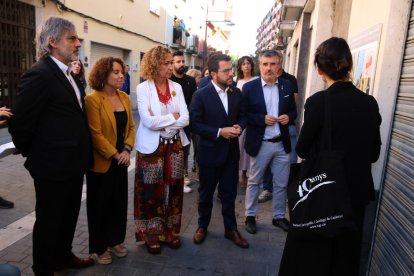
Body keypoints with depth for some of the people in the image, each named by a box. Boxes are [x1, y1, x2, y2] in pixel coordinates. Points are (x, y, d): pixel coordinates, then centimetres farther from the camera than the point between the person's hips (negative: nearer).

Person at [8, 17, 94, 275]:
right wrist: (36, 157, -5)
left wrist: (81, 155, 10)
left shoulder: (69, 75, 10)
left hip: (73, 164, 8)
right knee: (49, 220, 12)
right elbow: (20, 124, -19)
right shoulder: (39, 74, -18)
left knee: (69, 215, 23)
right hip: (53, 167, -8)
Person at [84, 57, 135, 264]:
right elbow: (95, 134, -18)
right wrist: (115, 154, -15)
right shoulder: (92, 99, -15)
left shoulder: (124, 97, 6)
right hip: (101, 162, -6)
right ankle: (98, 248, 26)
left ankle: (115, 241, 34)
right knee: (100, 204, 9)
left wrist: (127, 150, -6)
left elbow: (130, 126, 8)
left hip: (120, 160, 6)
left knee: (119, 202, 14)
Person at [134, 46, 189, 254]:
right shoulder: (143, 88, -7)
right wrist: (173, 117, -10)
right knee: (152, 191, 4)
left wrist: (162, 124, -13)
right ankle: (152, 235, 21)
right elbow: (148, 121, -18)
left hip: (175, 145, 4)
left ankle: (170, 231, 27)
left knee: (173, 189, 10)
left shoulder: (177, 87, 4)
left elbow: (185, 119, -4)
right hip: (152, 146, -3)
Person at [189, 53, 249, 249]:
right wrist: (219, 132, -22)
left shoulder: (236, 93, 1)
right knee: (205, 194, 14)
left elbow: (242, 116, 11)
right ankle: (202, 226, 35)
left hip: (231, 152, 4)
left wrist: (239, 126, -12)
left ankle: (231, 229, 32)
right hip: (209, 153, -3)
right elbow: (194, 123, -15)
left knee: (229, 194, 15)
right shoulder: (201, 95, -13)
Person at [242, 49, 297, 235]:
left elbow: (293, 111, 10)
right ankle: (250, 216, 29)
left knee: (281, 183, 14)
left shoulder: (287, 86, 3)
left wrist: (288, 117, -12)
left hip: (282, 143, 4)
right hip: (260, 144, -3)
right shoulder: (249, 87, -7)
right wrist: (262, 119, -21)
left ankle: (279, 217, 32)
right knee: (254, 182, 12)